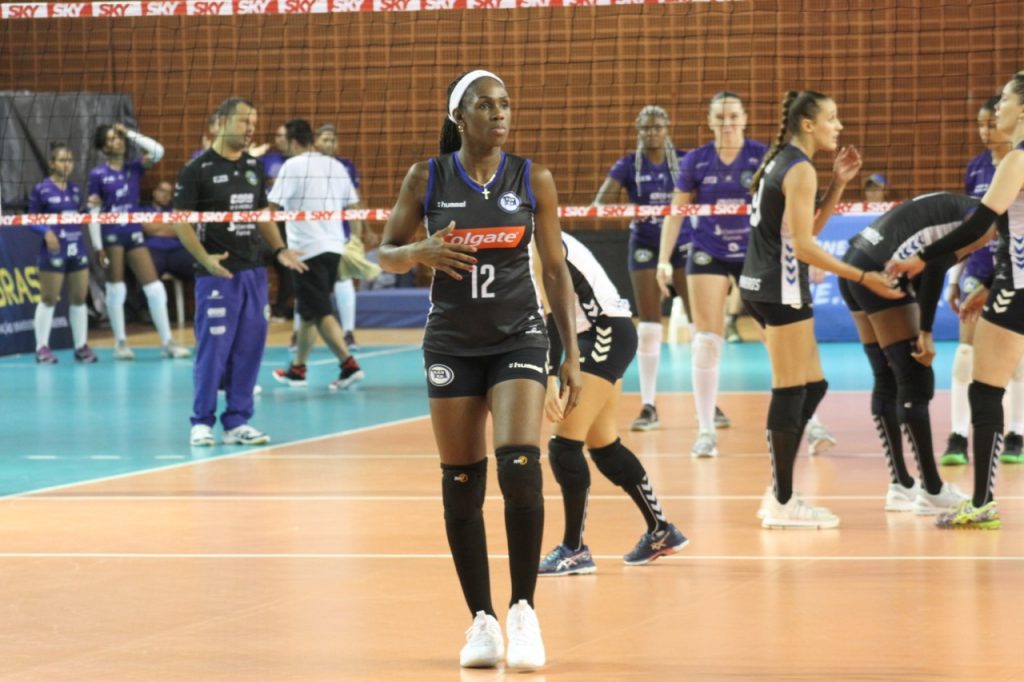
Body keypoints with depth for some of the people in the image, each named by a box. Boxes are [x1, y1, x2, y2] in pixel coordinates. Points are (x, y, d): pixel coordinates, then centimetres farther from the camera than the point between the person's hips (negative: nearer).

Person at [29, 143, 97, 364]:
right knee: (49, 299, -1)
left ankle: (81, 346, 14)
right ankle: (42, 347, 6)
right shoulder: (41, 190, -6)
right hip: (54, 251, -5)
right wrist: (47, 232, -21)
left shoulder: (75, 189, 9)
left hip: (77, 249, 5)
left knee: (79, 298, 7)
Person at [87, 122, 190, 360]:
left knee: (155, 288, -1)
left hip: (134, 233, 3)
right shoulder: (97, 175, -2)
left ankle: (167, 342, 2)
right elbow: (93, 212, -3)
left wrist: (130, 134, -8)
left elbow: (157, 151, -10)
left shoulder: (134, 168, 6)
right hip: (111, 234, -3)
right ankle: (120, 343, 9)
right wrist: (98, 246, -9)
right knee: (116, 289, 0)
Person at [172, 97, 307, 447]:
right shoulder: (198, 169, -7)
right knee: (213, 348, -5)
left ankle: (237, 421, 13)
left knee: (248, 349, 6)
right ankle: (202, 421, 5)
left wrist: (280, 250, 8)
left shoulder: (254, 166, 12)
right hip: (217, 274, -6)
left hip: (253, 271, 6)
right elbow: (180, 220, -9)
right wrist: (205, 258, -21)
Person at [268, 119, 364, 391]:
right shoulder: (335, 166, 11)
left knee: (320, 314, -6)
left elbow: (273, 206, -10)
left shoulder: (293, 166, -9)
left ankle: (349, 364, -17)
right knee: (307, 311, 18)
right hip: (333, 246, 7)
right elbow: (353, 206, 12)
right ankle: (297, 368, 26)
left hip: (306, 249, -7)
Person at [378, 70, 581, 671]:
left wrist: (572, 354, 1)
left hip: (519, 338, -1)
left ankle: (524, 611, -8)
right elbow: (386, 255, 6)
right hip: (452, 343, 1)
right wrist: (421, 251, -18)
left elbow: (556, 267, 5)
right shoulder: (427, 179, -1)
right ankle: (482, 620, 13)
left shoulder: (534, 180, 0)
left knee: (520, 469, -19)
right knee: (461, 486, 2)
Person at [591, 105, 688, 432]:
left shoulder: (685, 161, 0)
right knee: (648, 327, -1)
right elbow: (600, 202, -11)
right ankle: (648, 407, 3)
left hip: (682, 243, 0)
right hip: (645, 245, 0)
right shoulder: (628, 165, -2)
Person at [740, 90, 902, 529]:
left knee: (812, 387, 14)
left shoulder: (782, 161, 15)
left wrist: (838, 184, 11)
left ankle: (781, 494, 16)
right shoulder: (800, 170, -13)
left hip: (763, 285, 10)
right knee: (791, 392, -5)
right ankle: (782, 505, -2)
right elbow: (803, 245, -18)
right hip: (780, 289, -10)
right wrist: (863, 278, -17)